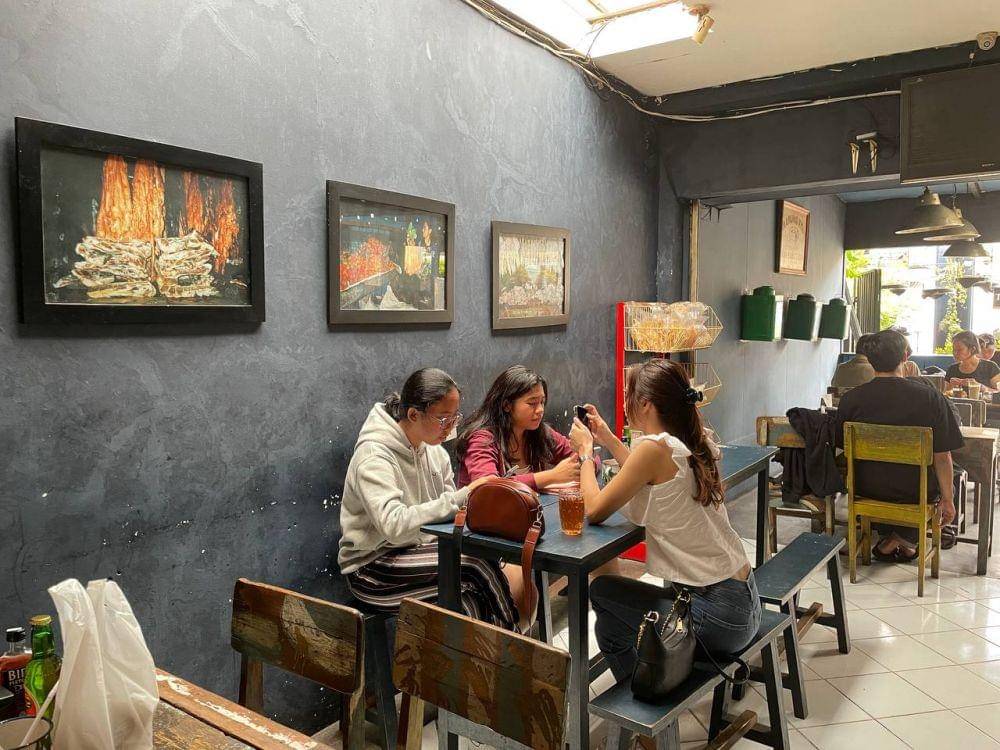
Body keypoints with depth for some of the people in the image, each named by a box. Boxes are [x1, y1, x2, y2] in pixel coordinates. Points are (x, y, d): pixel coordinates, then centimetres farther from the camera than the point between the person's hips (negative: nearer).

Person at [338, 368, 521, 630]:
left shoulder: (434, 450, 5)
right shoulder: (374, 457, -20)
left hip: (421, 549, 7)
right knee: (479, 567, -21)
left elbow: (446, 510, 7)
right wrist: (461, 498, -34)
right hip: (373, 567, -7)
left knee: (472, 603, -23)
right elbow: (394, 526, -33)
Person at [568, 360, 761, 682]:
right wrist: (607, 439, 19)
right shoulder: (695, 444, 4)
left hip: (718, 616, -8)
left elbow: (594, 510, -13)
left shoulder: (655, 447, -20)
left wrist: (585, 449, 2)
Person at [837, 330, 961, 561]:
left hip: (867, 488, 2)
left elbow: (843, 446, 1)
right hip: (916, 492, -2)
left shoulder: (850, 399, -12)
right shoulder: (930, 397, -17)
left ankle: (887, 540, 32)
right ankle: (906, 541, 21)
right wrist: (947, 499, 1)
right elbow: (942, 456, -13)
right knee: (947, 487, 31)